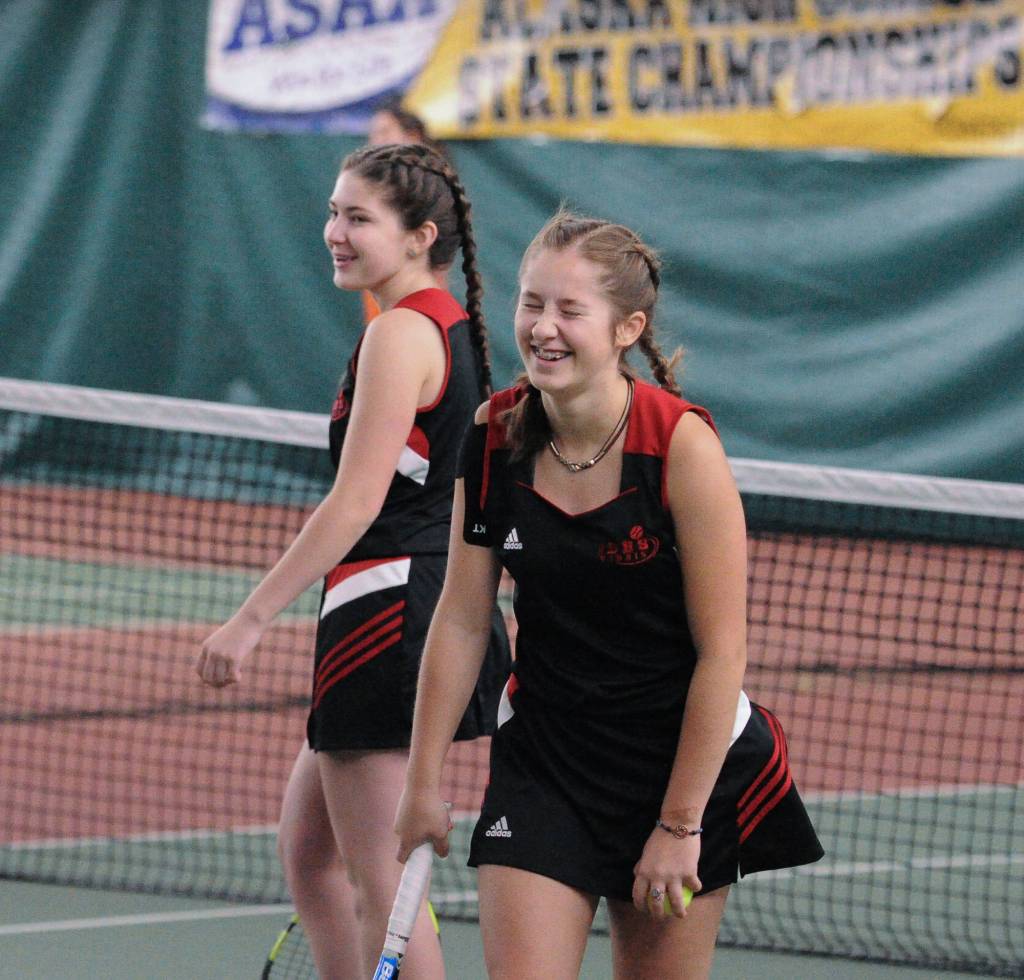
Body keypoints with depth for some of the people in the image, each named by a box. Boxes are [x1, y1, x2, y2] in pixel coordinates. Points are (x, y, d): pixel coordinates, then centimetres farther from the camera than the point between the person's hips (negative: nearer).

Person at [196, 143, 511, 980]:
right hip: (444, 606, 10)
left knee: (380, 881, -5)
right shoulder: (453, 326, 15)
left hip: (390, 611, -10)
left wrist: (251, 618, -20)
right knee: (308, 849, 18)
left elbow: (357, 503, -21)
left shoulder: (402, 334, -15)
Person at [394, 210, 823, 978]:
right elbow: (461, 621, 2)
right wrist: (424, 779, 2)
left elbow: (721, 653, -16)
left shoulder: (682, 446, -18)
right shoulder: (495, 437, -7)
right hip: (543, 760, 3)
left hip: (683, 754, -3)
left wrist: (679, 822, -15)